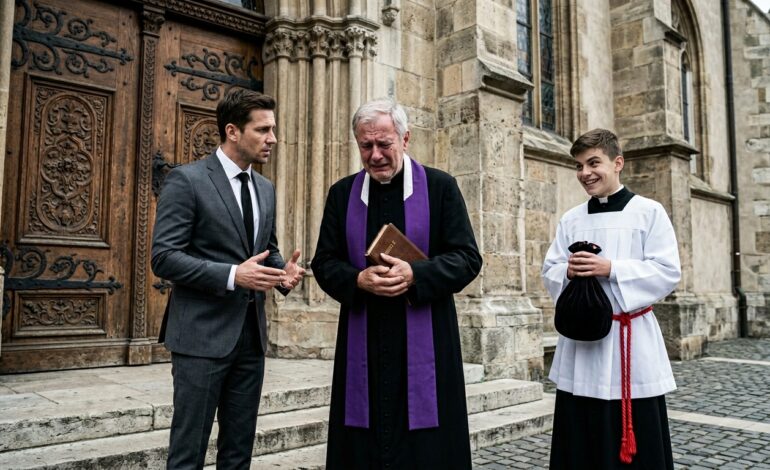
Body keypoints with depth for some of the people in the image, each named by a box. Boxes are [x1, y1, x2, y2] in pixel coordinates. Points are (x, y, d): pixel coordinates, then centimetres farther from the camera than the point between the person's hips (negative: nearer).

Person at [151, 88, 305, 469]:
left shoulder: (265, 188, 12)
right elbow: (164, 258, -14)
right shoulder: (187, 180, -9)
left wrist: (283, 270, -3)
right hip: (202, 334, -6)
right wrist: (232, 275, -24)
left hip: (251, 334, 7)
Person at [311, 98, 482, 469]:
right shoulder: (341, 193, 8)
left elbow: (468, 258, -2)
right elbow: (324, 263, 8)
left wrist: (415, 275, -19)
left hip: (425, 344, -2)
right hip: (362, 344, 2)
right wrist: (358, 280, -13)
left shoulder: (441, 187, 1)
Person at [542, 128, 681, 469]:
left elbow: (668, 273, -7)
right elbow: (549, 272, 11)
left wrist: (610, 269, -18)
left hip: (631, 341, -3)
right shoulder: (570, 219, 10)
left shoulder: (649, 212, -1)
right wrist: (568, 271, -12)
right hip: (580, 338, 4)